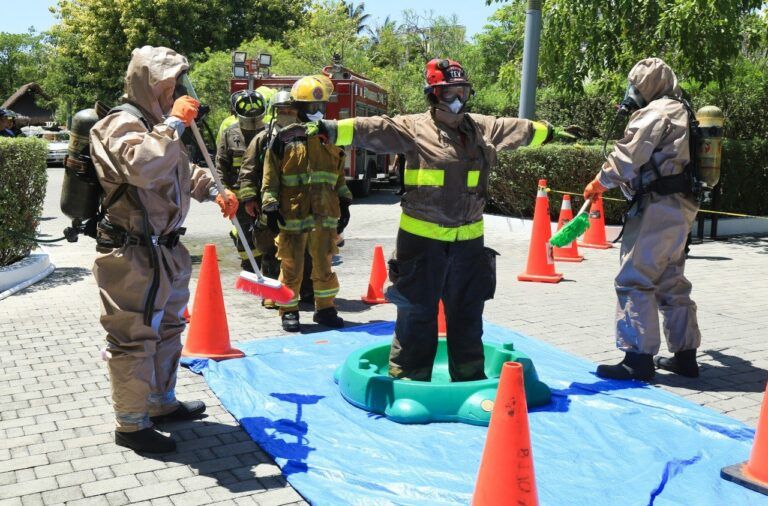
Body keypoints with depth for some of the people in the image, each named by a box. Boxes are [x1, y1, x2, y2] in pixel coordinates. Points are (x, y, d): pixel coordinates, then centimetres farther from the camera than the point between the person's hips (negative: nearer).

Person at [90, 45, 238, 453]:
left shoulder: (157, 123, 14)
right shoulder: (122, 124, -16)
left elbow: (183, 172, 29)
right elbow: (142, 166, -38)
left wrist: (214, 190, 13)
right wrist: (176, 123, -28)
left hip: (163, 250, 10)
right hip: (131, 255, -10)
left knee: (167, 329, 20)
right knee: (134, 338, -1)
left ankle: (162, 403, 37)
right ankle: (131, 424, 12)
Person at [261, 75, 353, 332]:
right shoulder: (284, 138, -1)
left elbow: (339, 175, 17)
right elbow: (270, 176, -1)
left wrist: (344, 203, 13)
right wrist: (271, 207, -7)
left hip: (325, 214, 3)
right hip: (292, 213, -3)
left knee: (324, 263, 10)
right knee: (291, 265, 5)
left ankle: (325, 308, 23)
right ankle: (288, 311, 17)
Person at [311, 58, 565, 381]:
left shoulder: (483, 128, 9)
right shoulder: (412, 128, -7)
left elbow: (519, 129, 25)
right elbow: (372, 129, -19)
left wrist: (548, 131, 37)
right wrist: (328, 129, -31)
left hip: (469, 241, 5)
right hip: (422, 239, -5)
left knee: (467, 314, 17)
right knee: (417, 313, 5)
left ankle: (470, 378, 33)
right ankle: (408, 380, 17)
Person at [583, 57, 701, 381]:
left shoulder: (656, 112, -8)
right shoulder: (679, 113, 22)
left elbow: (628, 156, -14)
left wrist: (598, 184, -2)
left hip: (659, 207, -10)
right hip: (680, 207, 10)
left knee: (635, 280, -9)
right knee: (671, 282, 16)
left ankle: (638, 358, -9)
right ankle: (685, 355, 22)